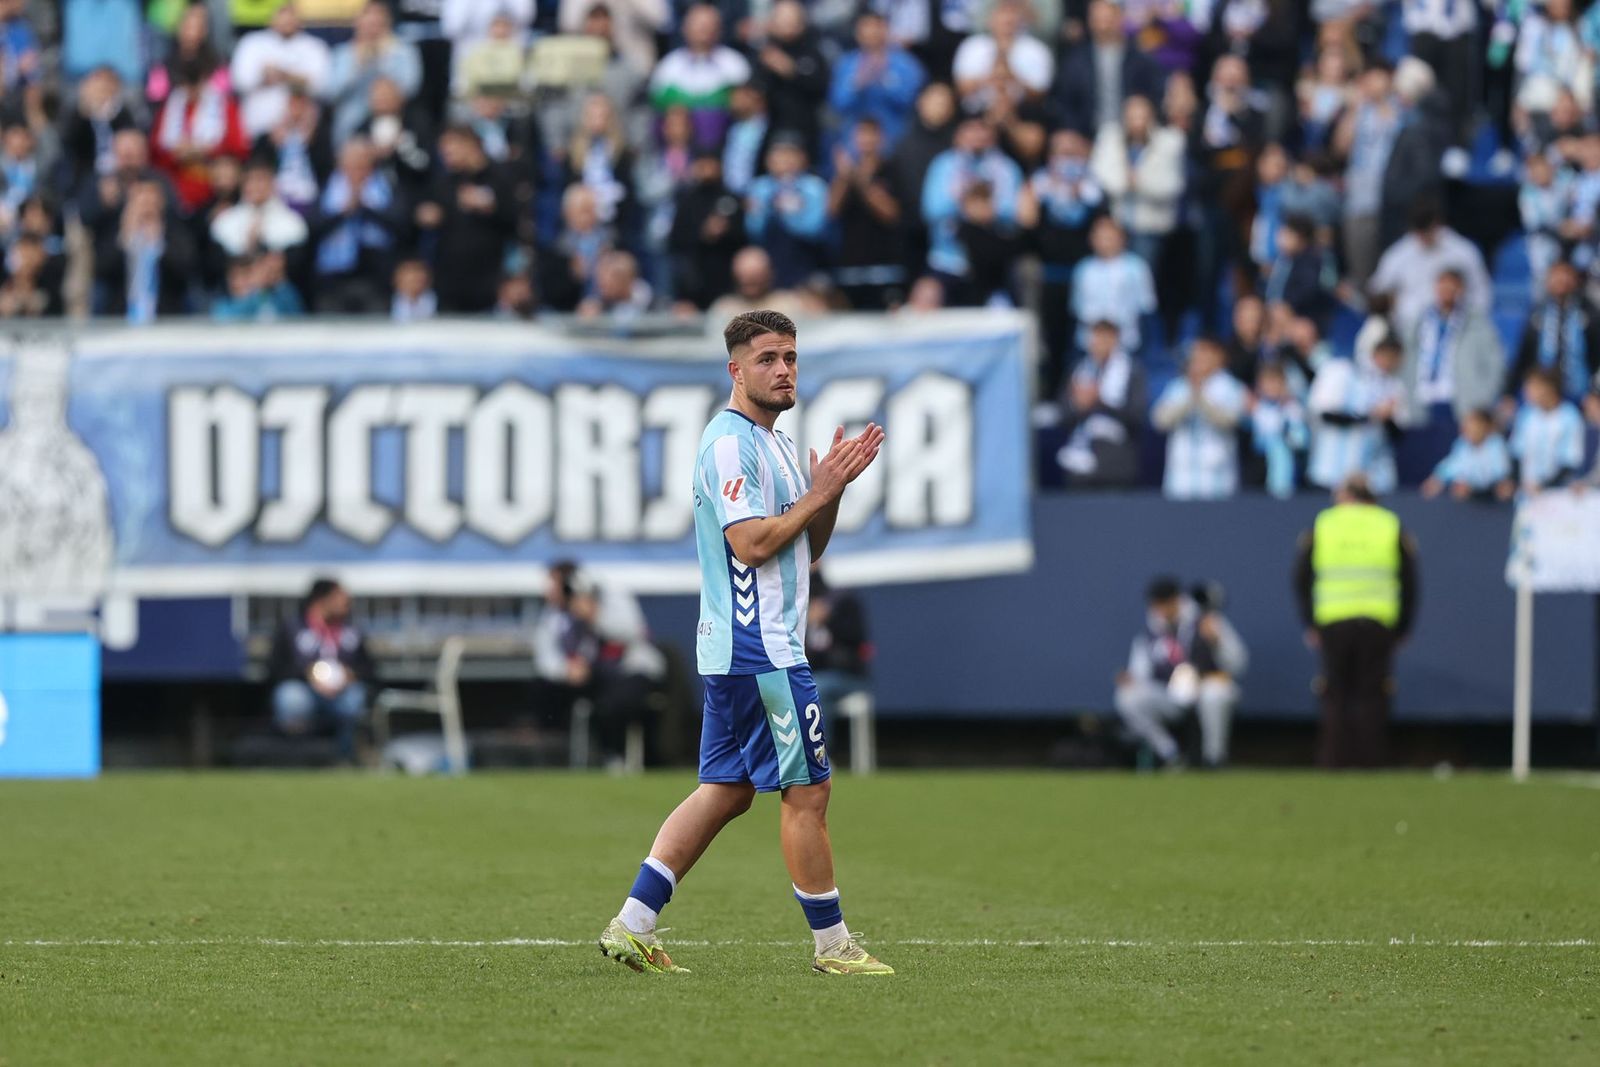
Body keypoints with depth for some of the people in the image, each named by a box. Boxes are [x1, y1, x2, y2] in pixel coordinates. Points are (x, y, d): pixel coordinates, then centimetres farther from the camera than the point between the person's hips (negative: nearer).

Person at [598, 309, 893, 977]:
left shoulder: (771, 444, 19)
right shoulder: (730, 443, -13)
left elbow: (806, 549, 20)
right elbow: (751, 543, -21)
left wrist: (833, 486, 5)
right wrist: (820, 493, -13)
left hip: (737, 650, 10)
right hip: (759, 651, -10)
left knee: (725, 791, 10)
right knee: (807, 791, -4)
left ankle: (632, 926, 9)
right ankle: (831, 944, 4)